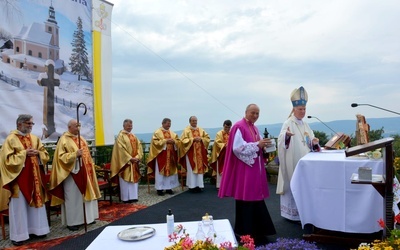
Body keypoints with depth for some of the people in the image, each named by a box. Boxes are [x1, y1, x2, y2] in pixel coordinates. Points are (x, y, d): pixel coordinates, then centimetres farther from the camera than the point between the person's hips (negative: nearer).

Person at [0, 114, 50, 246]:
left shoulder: (35, 138, 9)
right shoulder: (11, 139, -7)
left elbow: (45, 155, 11)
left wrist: (37, 153, -8)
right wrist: (24, 153, -17)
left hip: (34, 177, 6)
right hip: (19, 178, -5)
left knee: (36, 201, 11)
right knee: (20, 205, 1)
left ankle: (35, 229, 23)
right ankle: (18, 235, 11)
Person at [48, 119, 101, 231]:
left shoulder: (81, 138, 14)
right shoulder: (64, 139, -9)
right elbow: (61, 157, -16)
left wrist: (90, 166, 15)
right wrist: (75, 154, -27)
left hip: (83, 172, 8)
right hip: (71, 173, -8)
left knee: (85, 194, 13)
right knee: (73, 197, -1)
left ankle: (86, 217, 24)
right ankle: (72, 222, 9)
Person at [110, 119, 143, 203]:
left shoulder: (133, 136, 14)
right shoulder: (120, 136, -7)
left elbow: (139, 146, 8)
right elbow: (121, 149, -16)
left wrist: (137, 157, -8)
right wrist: (130, 158, -19)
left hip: (134, 161, 7)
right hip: (125, 161, -7)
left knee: (134, 179, 9)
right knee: (126, 180, -2)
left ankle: (133, 196, 17)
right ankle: (126, 197, 5)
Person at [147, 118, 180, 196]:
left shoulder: (172, 133, 14)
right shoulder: (157, 132, -3)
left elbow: (178, 141, 11)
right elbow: (155, 142, -14)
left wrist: (173, 141, -11)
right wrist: (165, 141, -19)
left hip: (171, 155, 6)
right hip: (161, 155, -6)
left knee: (171, 170, 7)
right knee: (161, 171, -3)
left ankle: (169, 188, 15)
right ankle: (159, 188, 2)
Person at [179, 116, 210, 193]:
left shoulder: (201, 130, 12)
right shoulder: (186, 130, -1)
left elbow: (207, 138, 11)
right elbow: (183, 140, -9)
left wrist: (201, 139, -8)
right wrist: (192, 139, -17)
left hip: (199, 153, 4)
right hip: (190, 152, -4)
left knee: (200, 168, 4)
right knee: (191, 169, -3)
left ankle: (199, 185, 10)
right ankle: (192, 186, 2)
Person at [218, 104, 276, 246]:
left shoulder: (254, 128, 16)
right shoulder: (239, 127, -12)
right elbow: (237, 148, -21)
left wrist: (263, 145, -3)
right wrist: (257, 145, -23)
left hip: (255, 168, 9)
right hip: (244, 169, -9)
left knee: (255, 198, 12)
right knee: (246, 199, -3)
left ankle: (256, 230, 24)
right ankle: (244, 233, 9)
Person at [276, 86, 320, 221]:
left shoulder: (305, 124, 12)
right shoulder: (288, 123, -12)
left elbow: (309, 143, 16)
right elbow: (281, 141, -27)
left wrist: (314, 142, -6)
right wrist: (286, 135, -48)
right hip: (292, 161, -8)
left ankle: (302, 211, 28)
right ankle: (291, 213, 10)